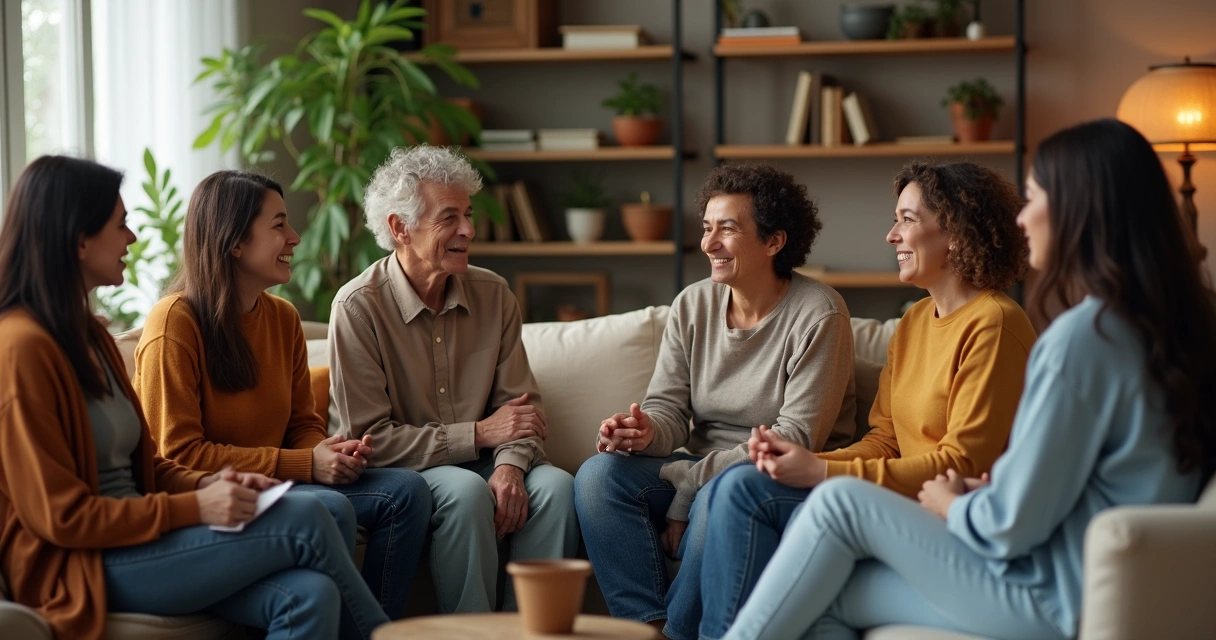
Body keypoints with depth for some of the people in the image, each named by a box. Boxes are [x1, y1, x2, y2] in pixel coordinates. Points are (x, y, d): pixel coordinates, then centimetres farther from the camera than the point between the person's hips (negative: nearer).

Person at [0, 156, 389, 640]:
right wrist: (194, 508, -17)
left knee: (308, 595, -21)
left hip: (127, 542, 8)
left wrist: (207, 485, -1)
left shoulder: (89, 336, 17)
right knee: (304, 520, -19)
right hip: (77, 567, -8)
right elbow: (60, 514, -16)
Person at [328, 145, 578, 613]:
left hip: (480, 464, 5)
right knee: (465, 490, -34)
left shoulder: (493, 294, 4)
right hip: (399, 472, -5)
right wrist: (480, 434, -15)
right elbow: (369, 439, -15)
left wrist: (510, 463, -20)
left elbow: (520, 406, 3)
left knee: (555, 485, -23)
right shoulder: (358, 307, -12)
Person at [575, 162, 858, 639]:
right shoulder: (692, 305, 7)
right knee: (598, 475, -18)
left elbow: (796, 439, -16)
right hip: (702, 471, 6)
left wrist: (688, 484, -18)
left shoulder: (818, 314, -11)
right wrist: (645, 432, -23)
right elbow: (669, 409, 4)